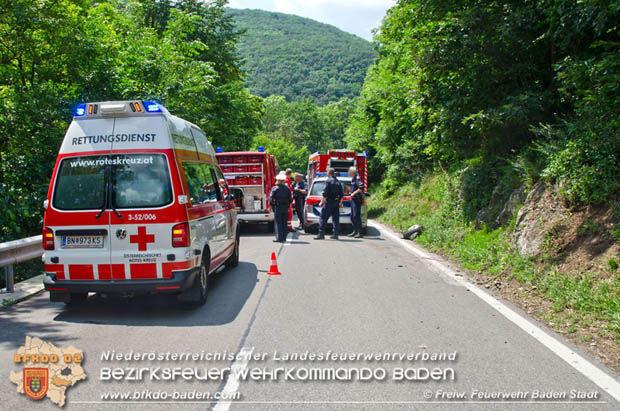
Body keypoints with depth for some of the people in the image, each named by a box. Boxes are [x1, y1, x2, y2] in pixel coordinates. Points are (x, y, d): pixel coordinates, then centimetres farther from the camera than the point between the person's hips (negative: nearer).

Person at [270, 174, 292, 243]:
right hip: (285, 207, 4)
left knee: (278, 223, 0)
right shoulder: (287, 189, 4)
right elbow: (289, 199, 8)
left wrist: (270, 205, 2)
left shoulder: (275, 188, -9)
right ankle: (284, 238, 15)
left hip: (277, 207, -4)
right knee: (284, 223, 10)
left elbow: (271, 198, -9)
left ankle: (279, 238, -2)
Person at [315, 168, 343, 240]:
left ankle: (321, 234, -6)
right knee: (335, 219, 8)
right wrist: (340, 203, 22)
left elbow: (325, 193, -14)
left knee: (323, 218, -3)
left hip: (328, 202, -7)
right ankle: (336, 234, 8)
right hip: (336, 203, 7)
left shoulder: (328, 181, -9)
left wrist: (321, 202, -10)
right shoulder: (338, 182, 13)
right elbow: (341, 194, 15)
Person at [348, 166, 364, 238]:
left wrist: (354, 193, -20)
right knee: (352, 216, 13)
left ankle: (360, 233, -8)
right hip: (353, 199, 10)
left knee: (356, 216, -11)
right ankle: (355, 231, 20)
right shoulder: (353, 179, 17)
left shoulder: (357, 178, -13)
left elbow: (361, 187, -25)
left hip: (357, 199, -10)